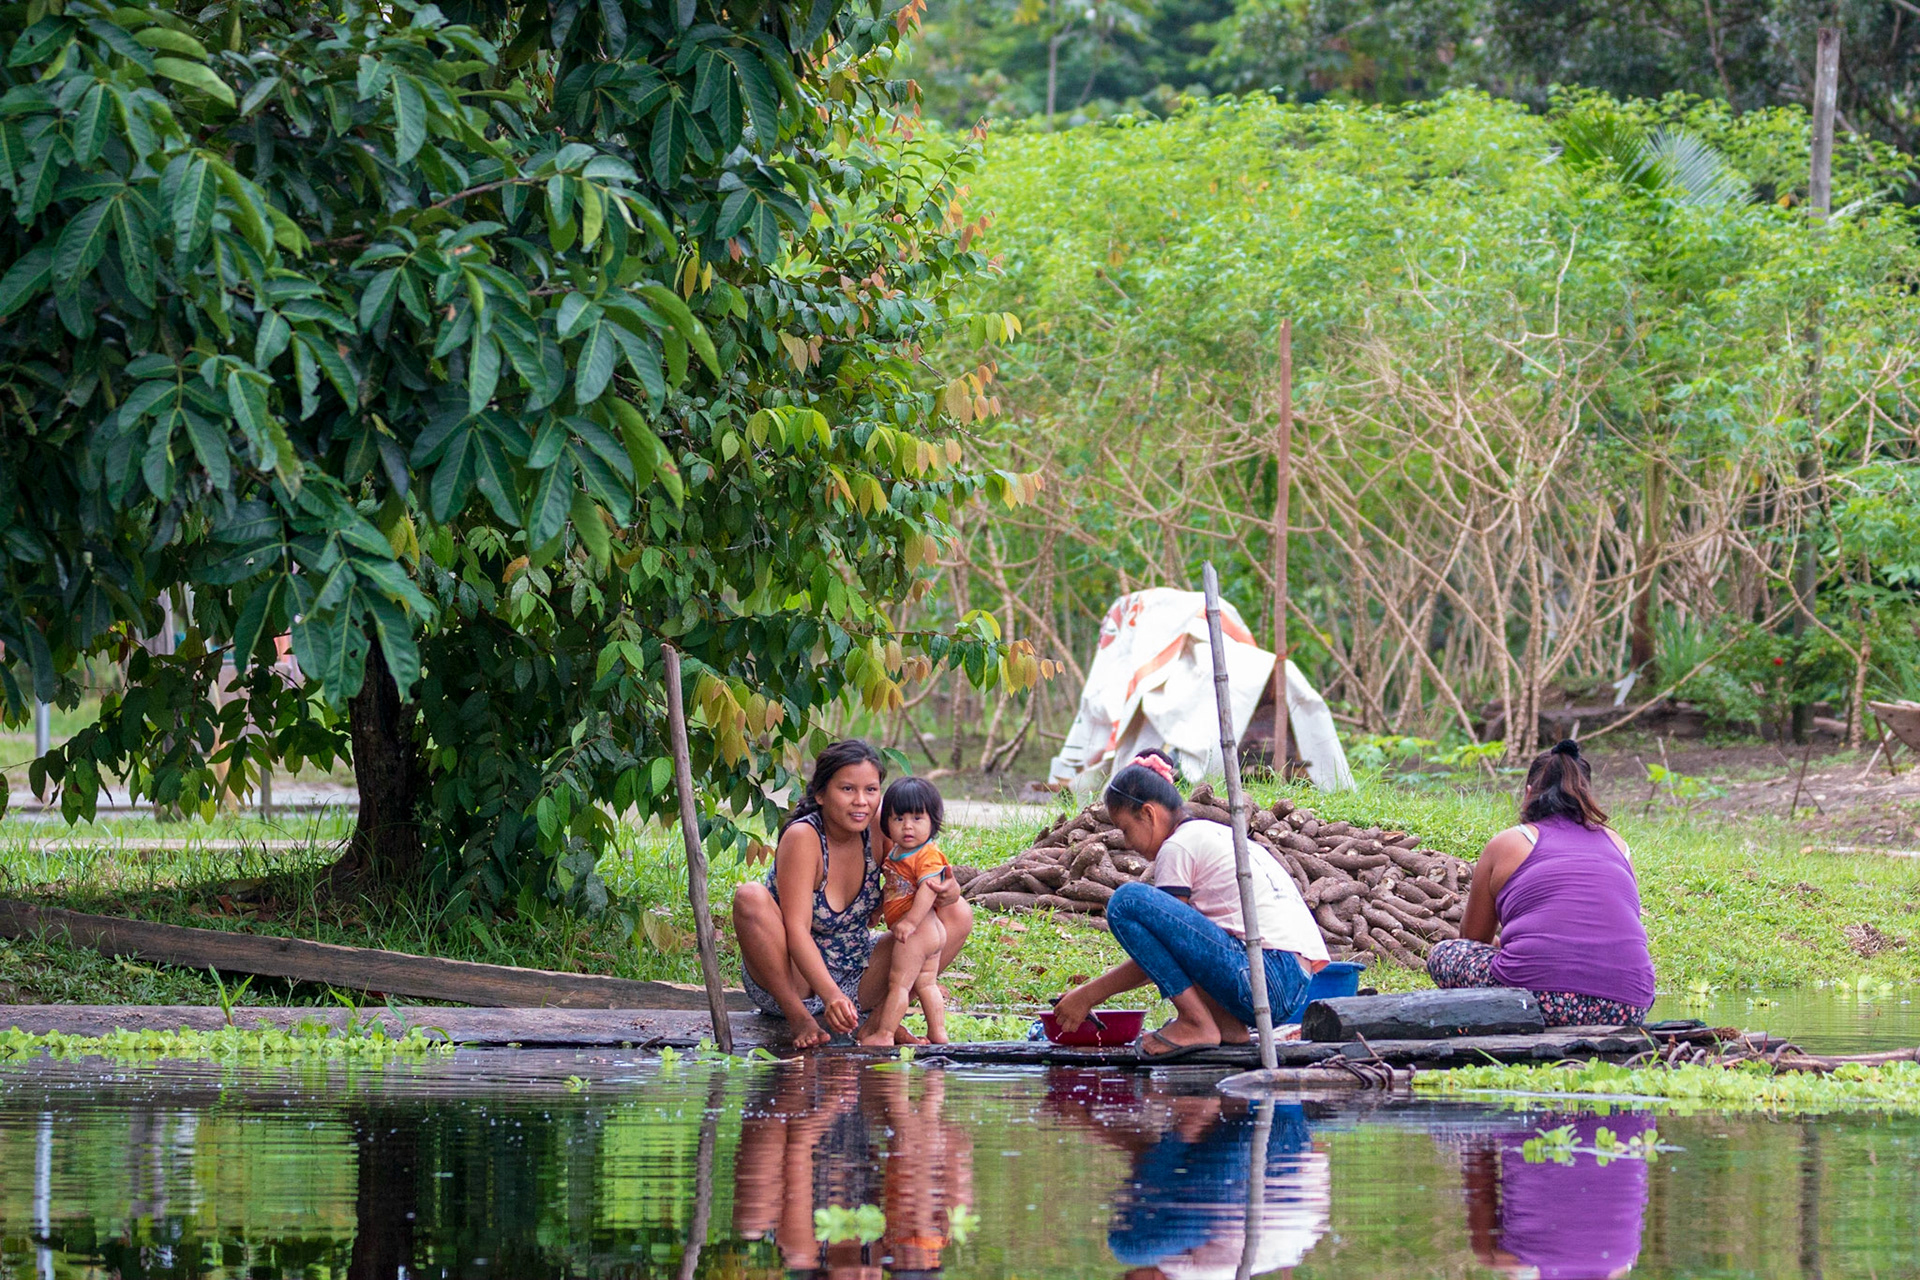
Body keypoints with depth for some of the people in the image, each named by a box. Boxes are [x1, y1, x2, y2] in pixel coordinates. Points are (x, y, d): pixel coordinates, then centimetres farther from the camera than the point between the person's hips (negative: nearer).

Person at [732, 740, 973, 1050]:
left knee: (959, 914, -7)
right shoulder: (803, 838, -21)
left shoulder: (878, 829, -7)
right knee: (750, 896, -32)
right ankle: (798, 1018, -23)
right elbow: (796, 929, -29)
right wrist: (830, 994, -44)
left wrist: (947, 891, -29)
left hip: (856, 981, 5)